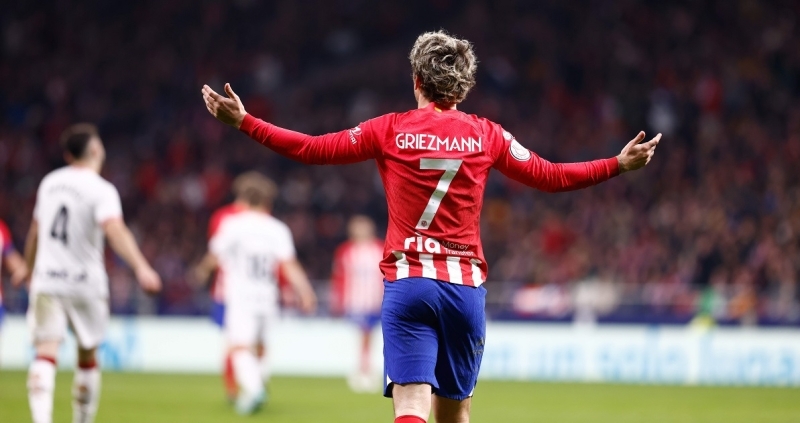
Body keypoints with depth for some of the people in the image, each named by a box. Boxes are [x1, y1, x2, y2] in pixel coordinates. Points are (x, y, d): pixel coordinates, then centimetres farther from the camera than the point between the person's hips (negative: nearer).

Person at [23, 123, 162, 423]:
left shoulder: (49, 183, 9)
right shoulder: (101, 190, -8)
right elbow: (115, 230, -27)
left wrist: (31, 270, 39)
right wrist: (141, 267, -38)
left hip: (46, 279, 3)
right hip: (85, 284, -3)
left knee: (45, 353, -10)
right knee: (87, 356, 15)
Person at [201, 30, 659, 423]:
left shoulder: (391, 130, 2)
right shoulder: (486, 135, 6)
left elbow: (313, 149, 2)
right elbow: (551, 176, 11)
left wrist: (244, 121, 10)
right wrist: (619, 164, 22)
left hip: (406, 283, -2)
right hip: (465, 285, 2)